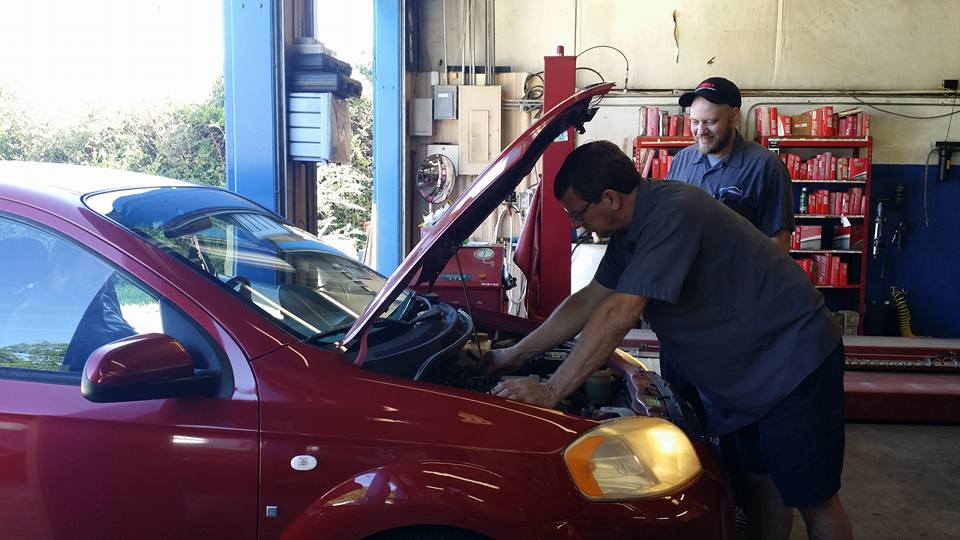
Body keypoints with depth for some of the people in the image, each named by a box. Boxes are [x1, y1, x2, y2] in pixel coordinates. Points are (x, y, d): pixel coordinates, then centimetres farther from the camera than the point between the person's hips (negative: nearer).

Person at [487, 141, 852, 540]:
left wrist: (551, 391, -29)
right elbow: (588, 301, 10)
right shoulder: (631, 228, 2)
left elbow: (618, 315, -33)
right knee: (758, 481, 18)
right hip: (740, 374, 9)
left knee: (812, 500, 2)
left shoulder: (674, 212, -28)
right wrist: (516, 354, 10)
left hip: (791, 364, -9)